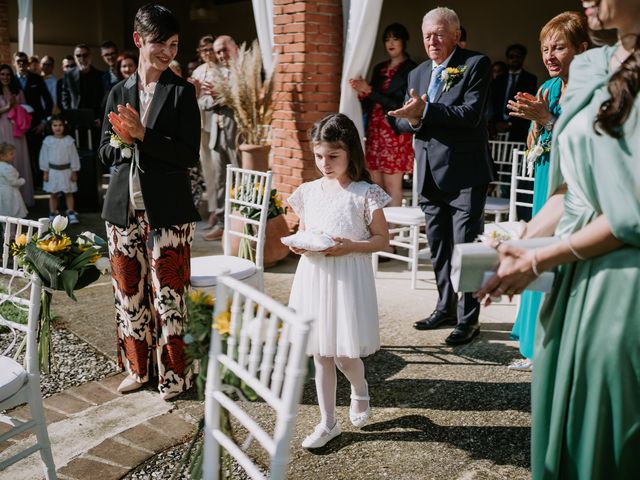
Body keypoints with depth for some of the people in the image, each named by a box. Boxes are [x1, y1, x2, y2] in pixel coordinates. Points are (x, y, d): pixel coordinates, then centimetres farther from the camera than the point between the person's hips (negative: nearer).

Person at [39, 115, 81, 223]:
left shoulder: (69, 140, -4)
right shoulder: (48, 141, -3)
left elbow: (74, 156, 0)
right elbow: (44, 157, 2)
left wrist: (74, 172, -1)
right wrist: (45, 172, 0)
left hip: (66, 170, 0)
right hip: (53, 171, 1)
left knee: (69, 193, 7)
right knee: (53, 194, 8)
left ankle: (71, 214, 12)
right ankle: (52, 215, 16)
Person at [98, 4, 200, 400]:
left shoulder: (181, 92, -3)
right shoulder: (119, 93, 10)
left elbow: (189, 155, -10)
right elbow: (106, 152, 12)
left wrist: (143, 136, -19)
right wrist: (124, 141, -10)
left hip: (167, 211, -4)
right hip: (124, 208, 5)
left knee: (166, 293, 0)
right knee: (128, 290, 11)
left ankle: (173, 373, 15)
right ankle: (137, 368, 27)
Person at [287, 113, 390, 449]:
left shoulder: (365, 193, -6)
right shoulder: (308, 192, 7)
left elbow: (382, 239, -3)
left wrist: (350, 246, -18)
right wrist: (298, 245, -6)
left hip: (349, 278, -4)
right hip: (314, 276, 4)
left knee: (345, 355, -1)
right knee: (321, 355, 11)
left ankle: (360, 391, 35)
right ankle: (328, 423, 25)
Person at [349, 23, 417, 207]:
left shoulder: (410, 70, -4)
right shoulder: (379, 69, 17)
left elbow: (401, 104, -12)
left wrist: (369, 91, -14)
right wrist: (362, 92, -5)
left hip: (396, 131, -6)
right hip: (375, 129, 6)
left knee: (392, 184, -5)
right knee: (375, 183, 5)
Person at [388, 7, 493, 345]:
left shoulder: (476, 64, -5)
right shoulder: (417, 74, 15)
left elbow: (470, 114, -17)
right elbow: (402, 120, 10)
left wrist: (425, 112, -24)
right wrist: (412, 119, -13)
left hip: (464, 172, -6)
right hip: (430, 174, 7)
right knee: (438, 249, 15)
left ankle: (467, 319, 9)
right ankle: (445, 308, 29)